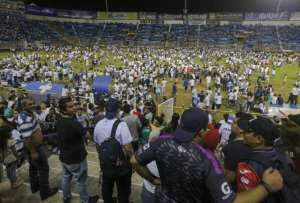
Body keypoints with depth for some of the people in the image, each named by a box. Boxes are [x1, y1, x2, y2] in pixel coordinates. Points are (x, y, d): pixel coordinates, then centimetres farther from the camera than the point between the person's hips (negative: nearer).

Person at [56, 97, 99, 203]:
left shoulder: (58, 122, -7)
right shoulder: (74, 123, -32)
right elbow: (85, 133, -18)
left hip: (64, 157, 7)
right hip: (76, 159, -7)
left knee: (66, 178, 25)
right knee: (81, 181, 13)